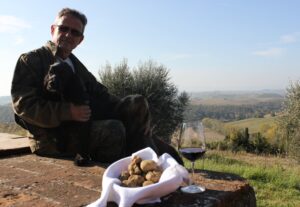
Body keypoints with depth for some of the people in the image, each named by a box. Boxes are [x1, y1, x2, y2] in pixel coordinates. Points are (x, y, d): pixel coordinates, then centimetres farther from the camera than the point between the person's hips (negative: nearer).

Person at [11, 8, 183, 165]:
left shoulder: (75, 63, 20)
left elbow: (98, 93, 14)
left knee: (137, 103, -5)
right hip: (52, 136, -7)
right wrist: (67, 112, -26)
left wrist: (128, 110, -3)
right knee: (113, 129, -32)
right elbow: (23, 104, -13)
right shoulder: (30, 60, -1)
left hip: (83, 121, 7)